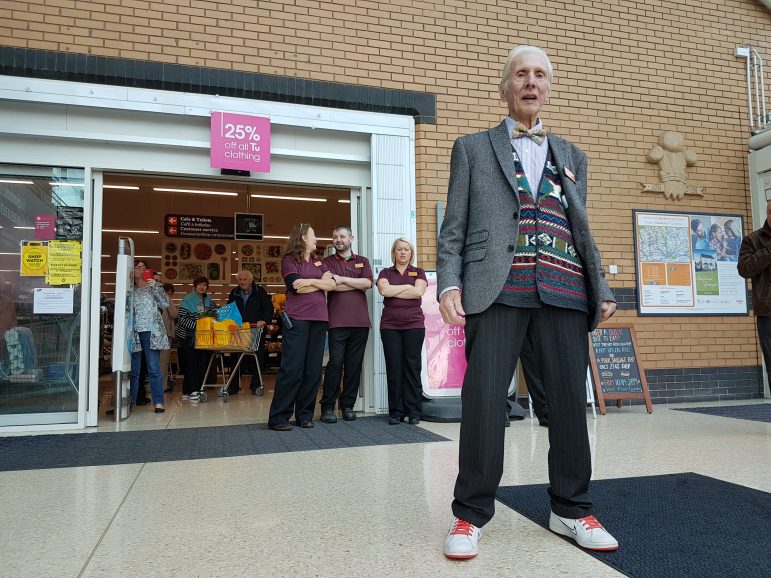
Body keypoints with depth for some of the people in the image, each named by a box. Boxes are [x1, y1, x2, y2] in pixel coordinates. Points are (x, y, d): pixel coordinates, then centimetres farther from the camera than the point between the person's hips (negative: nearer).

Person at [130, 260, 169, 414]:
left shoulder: (155, 287, 10)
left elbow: (165, 304, -3)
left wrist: (155, 287, -11)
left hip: (151, 332, -2)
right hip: (134, 333, 2)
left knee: (154, 368, -5)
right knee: (133, 370, 5)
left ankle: (158, 402, -5)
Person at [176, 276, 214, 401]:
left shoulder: (208, 300, 7)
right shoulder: (187, 300, -12)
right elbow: (181, 319, -17)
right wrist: (195, 325, -27)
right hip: (187, 336, -6)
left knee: (200, 362, 4)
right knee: (191, 362, -8)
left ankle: (197, 389, 11)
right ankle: (191, 391, -5)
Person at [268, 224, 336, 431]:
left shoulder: (318, 262, 19)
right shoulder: (289, 260, 3)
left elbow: (332, 284, 4)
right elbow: (297, 287, -12)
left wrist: (309, 281, -9)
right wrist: (320, 282, 0)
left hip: (319, 319, 6)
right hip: (297, 319, -6)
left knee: (313, 370, 4)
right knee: (291, 369, -8)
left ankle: (305, 415, 13)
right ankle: (278, 417, -2)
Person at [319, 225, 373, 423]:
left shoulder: (362, 261, 17)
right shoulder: (327, 262, 10)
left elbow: (368, 282, -2)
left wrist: (342, 279, -7)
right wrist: (357, 284, -3)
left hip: (360, 321, 3)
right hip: (337, 322, -2)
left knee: (354, 364, 4)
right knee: (335, 363, -7)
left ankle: (348, 405, 15)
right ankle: (328, 407, 3)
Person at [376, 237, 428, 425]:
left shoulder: (418, 273, 12)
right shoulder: (385, 273, 14)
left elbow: (418, 292, -7)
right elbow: (384, 290, -7)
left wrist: (393, 292, -4)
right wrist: (407, 286, -3)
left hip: (414, 325, -1)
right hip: (390, 325, 1)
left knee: (412, 366, -3)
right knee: (393, 367, -1)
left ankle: (414, 412, 3)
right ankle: (396, 412, 5)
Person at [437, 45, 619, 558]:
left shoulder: (572, 156, 23)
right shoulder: (473, 148, 15)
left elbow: (582, 230, 21)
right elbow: (454, 228, 7)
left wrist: (602, 289, 10)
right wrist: (448, 284, -7)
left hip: (563, 292, 3)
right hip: (496, 290, -3)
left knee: (571, 400, 4)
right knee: (483, 400, -5)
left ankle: (572, 510, 21)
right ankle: (471, 514, 10)